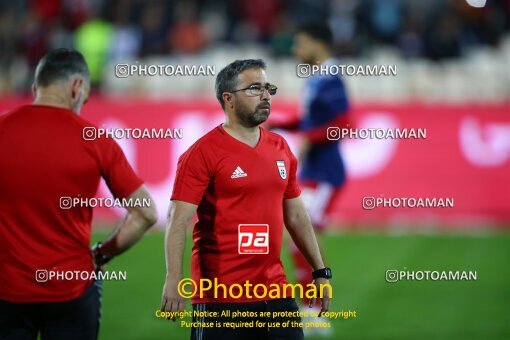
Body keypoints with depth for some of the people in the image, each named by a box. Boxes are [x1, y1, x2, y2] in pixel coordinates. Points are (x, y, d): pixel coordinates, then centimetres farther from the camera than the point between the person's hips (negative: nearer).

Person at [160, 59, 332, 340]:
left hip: (275, 293, 6)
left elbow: (296, 216, 19)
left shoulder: (280, 149, 11)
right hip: (220, 299, -6)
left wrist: (320, 271, 17)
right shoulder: (203, 153, -8)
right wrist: (173, 281, -24)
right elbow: (178, 222, -14)